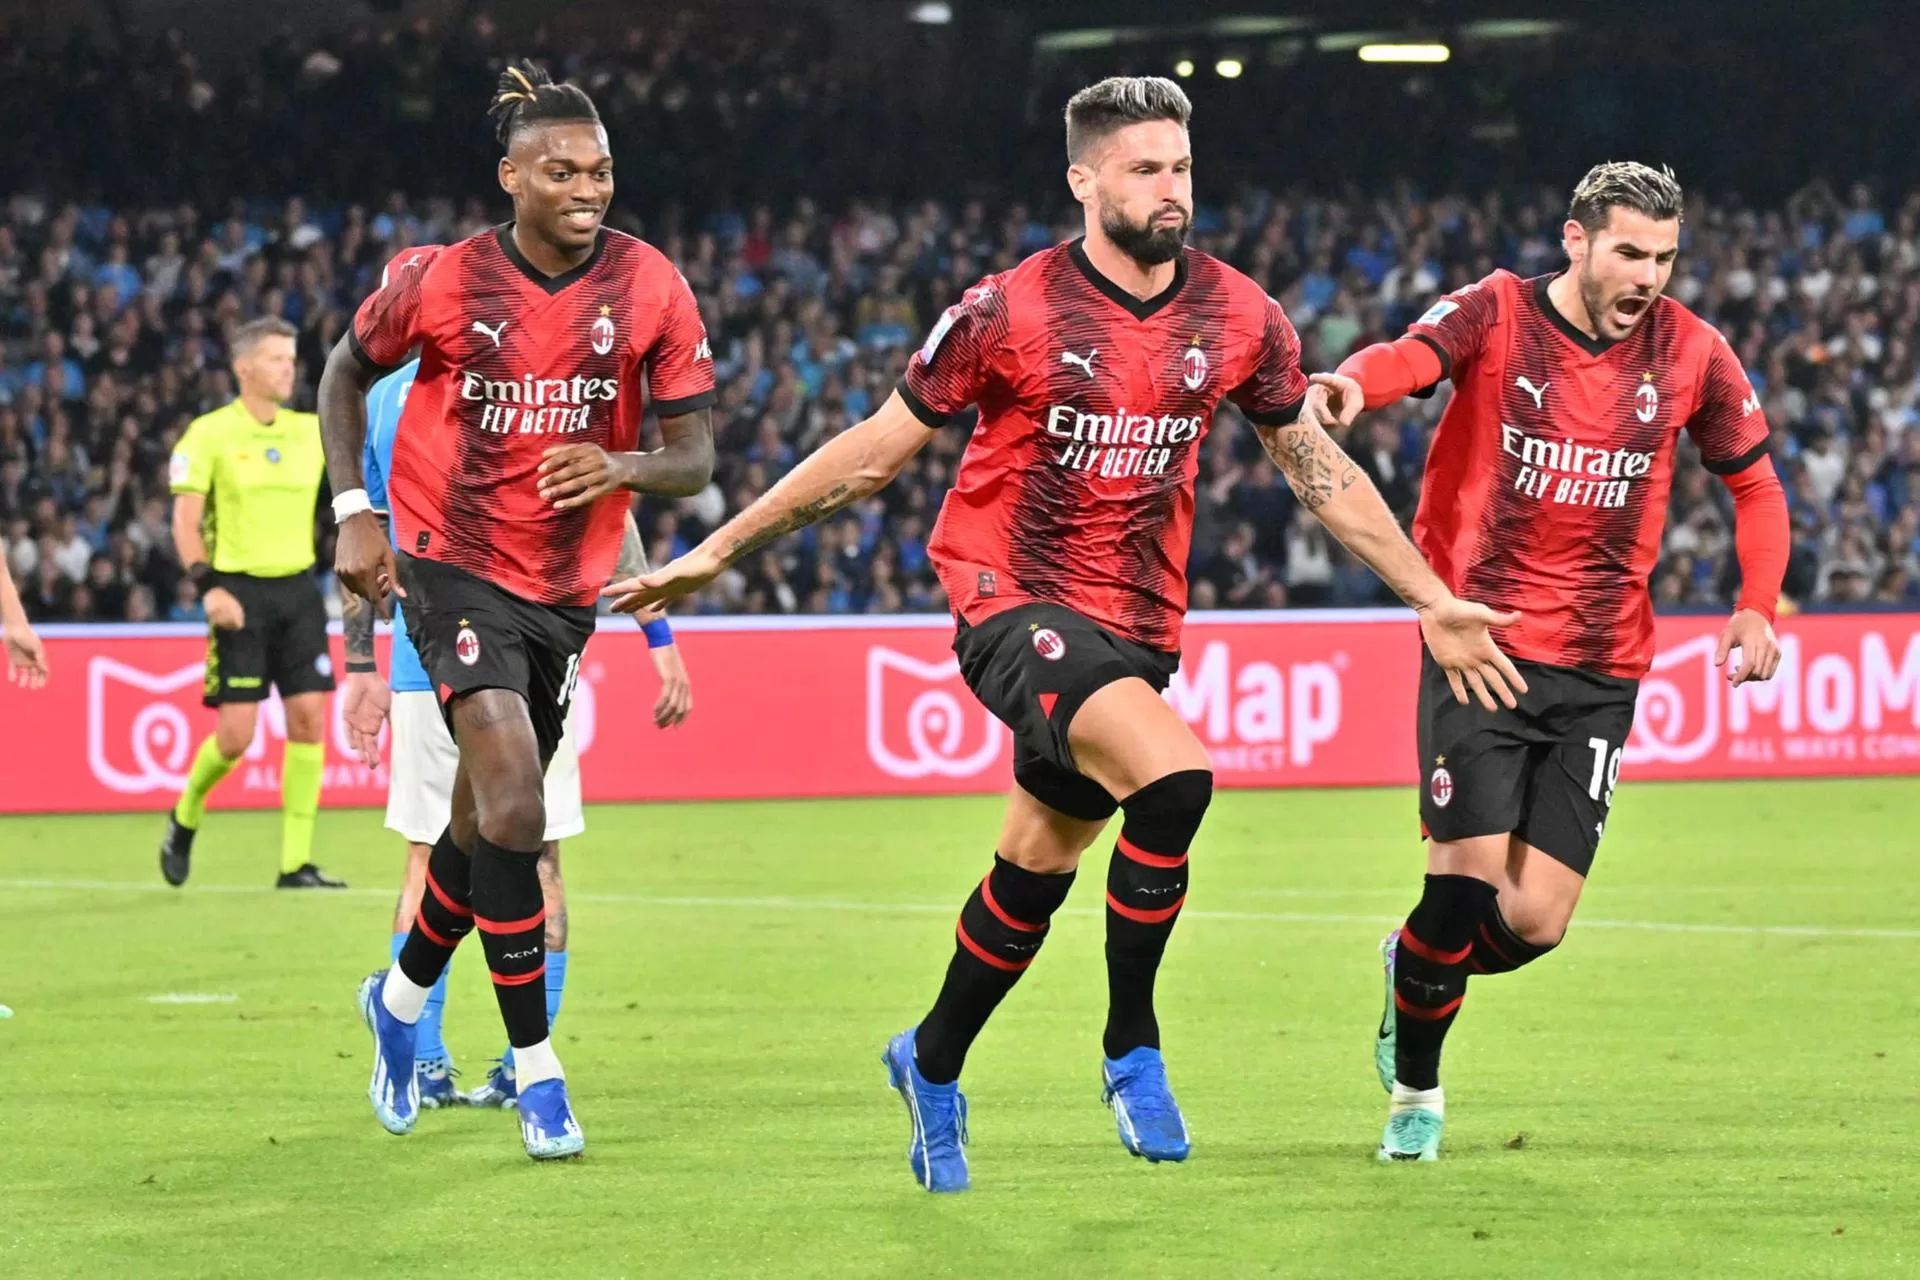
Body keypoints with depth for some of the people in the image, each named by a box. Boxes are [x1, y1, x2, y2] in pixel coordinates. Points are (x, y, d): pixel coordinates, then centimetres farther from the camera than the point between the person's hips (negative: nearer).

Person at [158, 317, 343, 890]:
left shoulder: (312, 431, 9)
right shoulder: (209, 434, -4)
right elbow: (185, 521, -7)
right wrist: (209, 587, -18)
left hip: (298, 587, 4)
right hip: (240, 591, -4)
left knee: (309, 718, -4)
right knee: (236, 733, -8)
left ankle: (296, 863, 1)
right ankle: (185, 817, 22)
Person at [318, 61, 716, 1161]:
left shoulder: (650, 286, -6)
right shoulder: (439, 281, -9)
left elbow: (698, 456, -5)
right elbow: (347, 373, 9)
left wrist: (622, 467, -27)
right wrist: (353, 511, -2)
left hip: (567, 590, 3)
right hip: (456, 565, -3)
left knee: (490, 825, 15)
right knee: (513, 806, -20)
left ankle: (403, 999, 42)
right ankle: (536, 1069, -12)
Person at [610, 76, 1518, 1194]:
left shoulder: (1238, 318, 0)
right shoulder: (1009, 314, -11)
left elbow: (1319, 467, 13)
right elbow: (877, 451, -2)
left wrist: (1432, 599, 14)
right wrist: (719, 551, 0)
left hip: (1140, 625, 5)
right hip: (1016, 601, -5)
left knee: (1036, 873, 13)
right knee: (1174, 776, -28)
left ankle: (932, 1065, 38)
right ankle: (1133, 1047, -12)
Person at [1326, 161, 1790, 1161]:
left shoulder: (1691, 354, 2)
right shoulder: (1497, 316, -8)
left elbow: (1755, 486, 16)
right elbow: (1412, 356, -30)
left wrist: (1757, 608, 2)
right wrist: (1353, 384, -53)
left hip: (1600, 674, 3)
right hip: (1479, 650, -3)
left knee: (1535, 923, -3)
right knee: (1468, 884, -12)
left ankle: (1417, 968, 32)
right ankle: (1415, 1085, 14)